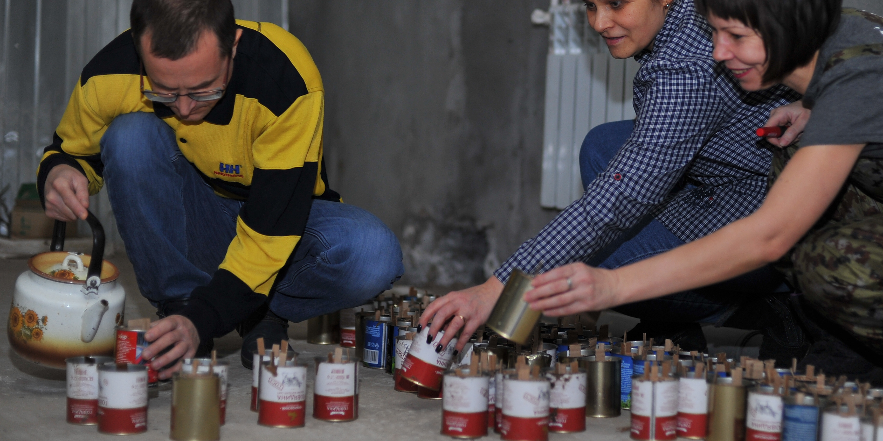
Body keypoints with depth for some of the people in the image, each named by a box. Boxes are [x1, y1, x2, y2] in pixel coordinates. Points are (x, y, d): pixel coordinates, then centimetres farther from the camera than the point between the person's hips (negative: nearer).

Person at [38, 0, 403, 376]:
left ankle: (257, 313, -3)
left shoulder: (288, 80, -32)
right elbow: (72, 151, -1)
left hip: (282, 221, -1)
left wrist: (201, 320, -42)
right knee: (131, 134, -29)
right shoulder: (110, 73, -23)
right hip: (186, 229, 2)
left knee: (373, 257, -34)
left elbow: (271, 228, -32)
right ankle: (178, 304, -13)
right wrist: (58, 172, -26)